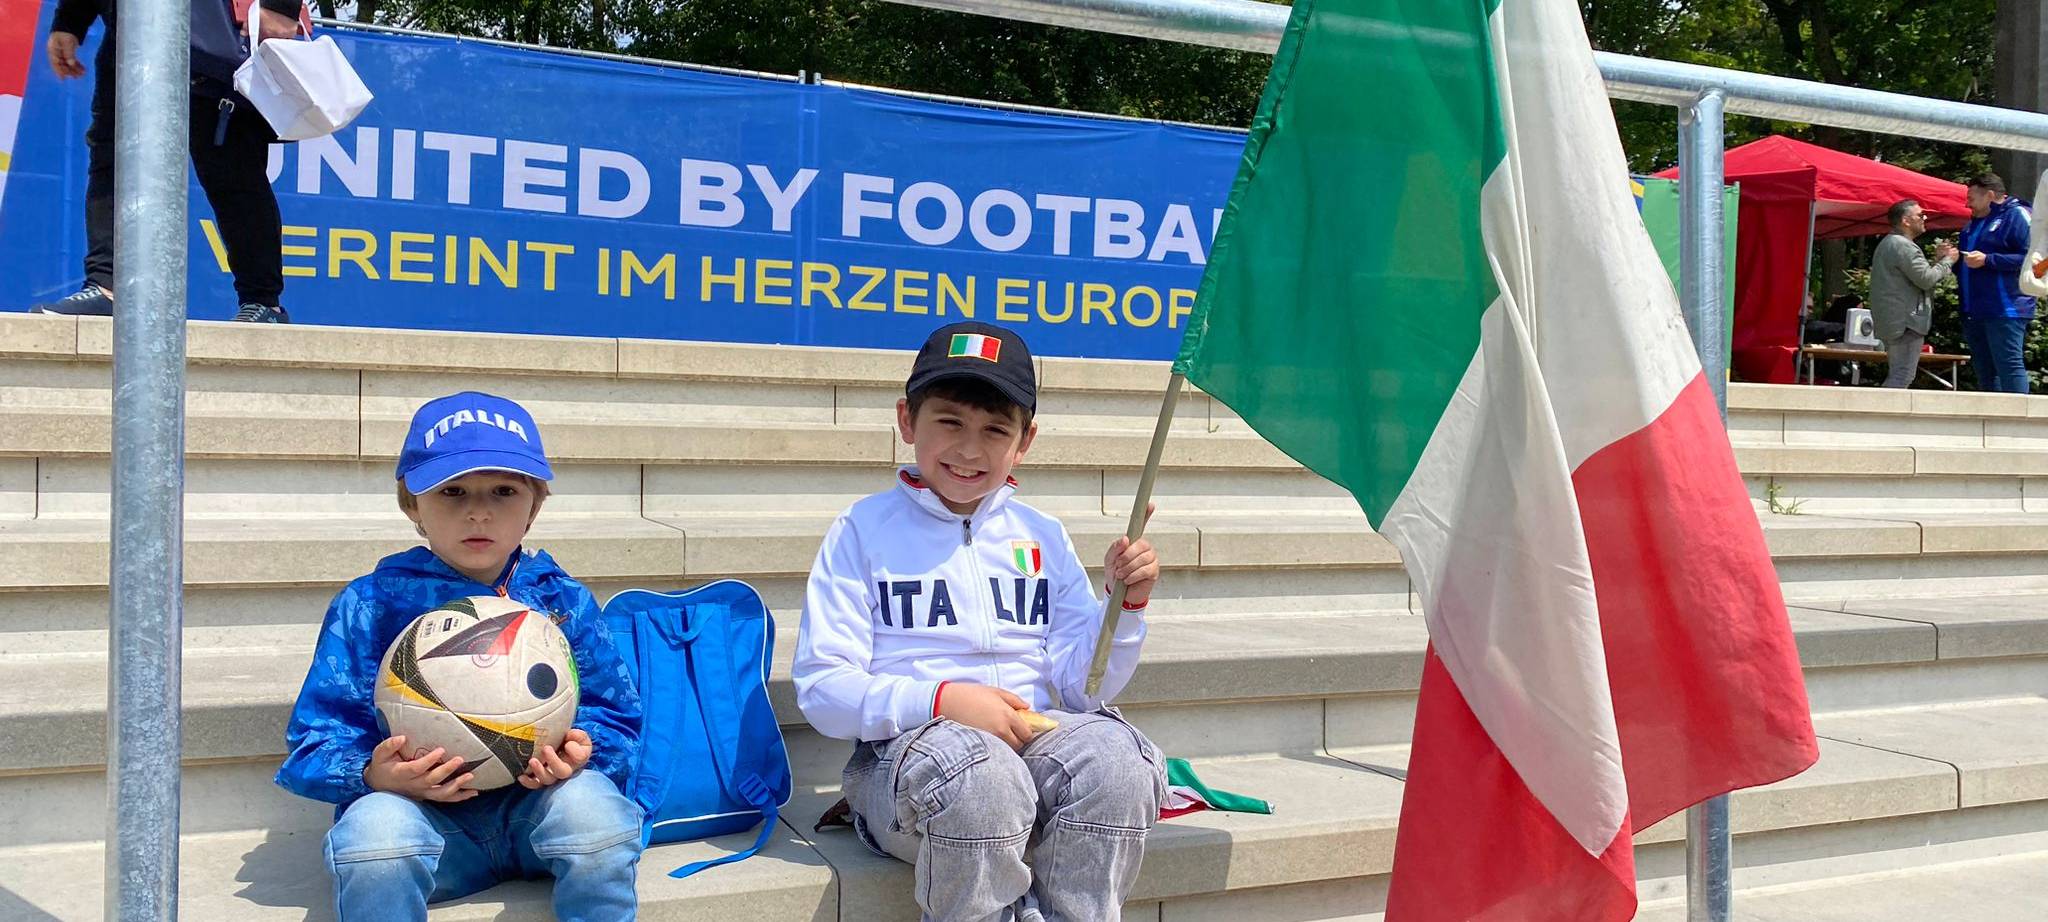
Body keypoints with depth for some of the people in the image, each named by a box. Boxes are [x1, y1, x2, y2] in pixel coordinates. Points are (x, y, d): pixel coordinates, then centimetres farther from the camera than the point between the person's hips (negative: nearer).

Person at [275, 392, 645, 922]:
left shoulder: (563, 601, 8)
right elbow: (316, 736, 1)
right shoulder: (371, 606, 2)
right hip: (421, 811, -1)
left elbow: (614, 715, 10)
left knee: (592, 807, -32)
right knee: (375, 828, -36)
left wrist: (582, 750, -14)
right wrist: (373, 774, -21)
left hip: (536, 801, 2)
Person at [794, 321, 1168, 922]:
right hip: (903, 750, -3)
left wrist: (1126, 604, -5)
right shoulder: (864, 531, 5)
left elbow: (1082, 687, 12)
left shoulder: (1043, 537, 16)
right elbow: (821, 689, -3)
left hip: (1036, 740, 4)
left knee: (1113, 754, -29)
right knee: (975, 772, -37)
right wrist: (942, 702, -17)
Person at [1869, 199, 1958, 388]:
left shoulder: (1888, 243, 21)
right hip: (1906, 322, -11)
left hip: (1891, 322, 11)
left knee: (1896, 376, 14)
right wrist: (1947, 261, -3)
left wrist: (1937, 259, 15)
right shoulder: (1903, 246, -13)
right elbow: (1926, 279, -18)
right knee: (1902, 377, -14)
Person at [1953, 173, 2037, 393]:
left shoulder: (2016, 215, -4)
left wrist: (1987, 260, -19)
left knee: (2009, 366, -13)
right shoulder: (1975, 223, 22)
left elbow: (2030, 258, -18)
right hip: (1975, 312, 9)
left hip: (2005, 311, -9)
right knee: (1985, 373, 9)